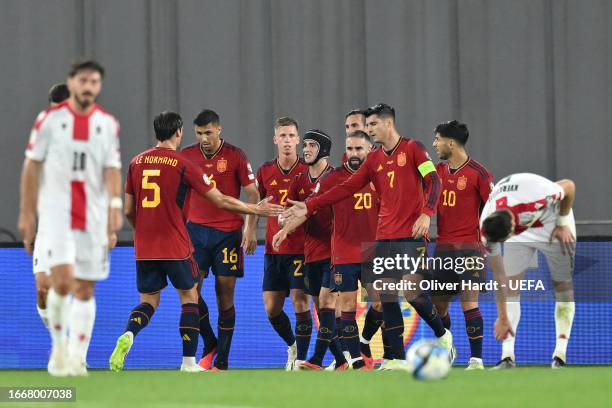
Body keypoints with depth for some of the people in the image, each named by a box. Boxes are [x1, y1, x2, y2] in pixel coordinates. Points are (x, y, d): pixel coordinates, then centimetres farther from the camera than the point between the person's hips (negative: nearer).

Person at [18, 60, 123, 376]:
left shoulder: (108, 123, 7)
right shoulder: (50, 118, 1)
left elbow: (112, 169, 5)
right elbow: (32, 166, 4)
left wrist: (115, 207, -10)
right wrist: (27, 213, 2)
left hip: (93, 216, 3)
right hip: (56, 211, -3)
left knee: (85, 290, 3)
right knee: (62, 281, -17)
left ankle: (76, 358, 9)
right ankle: (58, 347, 2)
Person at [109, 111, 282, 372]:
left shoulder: (137, 162, 6)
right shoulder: (183, 164, -6)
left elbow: (128, 211, 10)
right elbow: (220, 201, -3)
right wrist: (255, 209, 10)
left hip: (144, 248, 4)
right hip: (175, 247, -4)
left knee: (149, 301, 12)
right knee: (189, 297, 13)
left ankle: (128, 335, -19)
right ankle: (189, 363, 10)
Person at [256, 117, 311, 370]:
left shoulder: (308, 171, -4)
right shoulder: (266, 171, 7)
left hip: (301, 248, -4)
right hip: (273, 249, 4)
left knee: (300, 303, -10)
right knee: (271, 308, 5)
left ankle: (300, 360, -3)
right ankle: (292, 345, 30)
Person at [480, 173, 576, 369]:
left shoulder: (537, 196, -45)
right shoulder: (486, 227, -30)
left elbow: (569, 186, -22)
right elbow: (498, 276, -21)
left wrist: (562, 224, -14)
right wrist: (503, 317, -19)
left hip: (552, 222, -2)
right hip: (520, 231, 2)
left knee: (563, 285, -6)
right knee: (509, 285, -11)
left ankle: (561, 353, -1)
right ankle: (507, 355, -12)